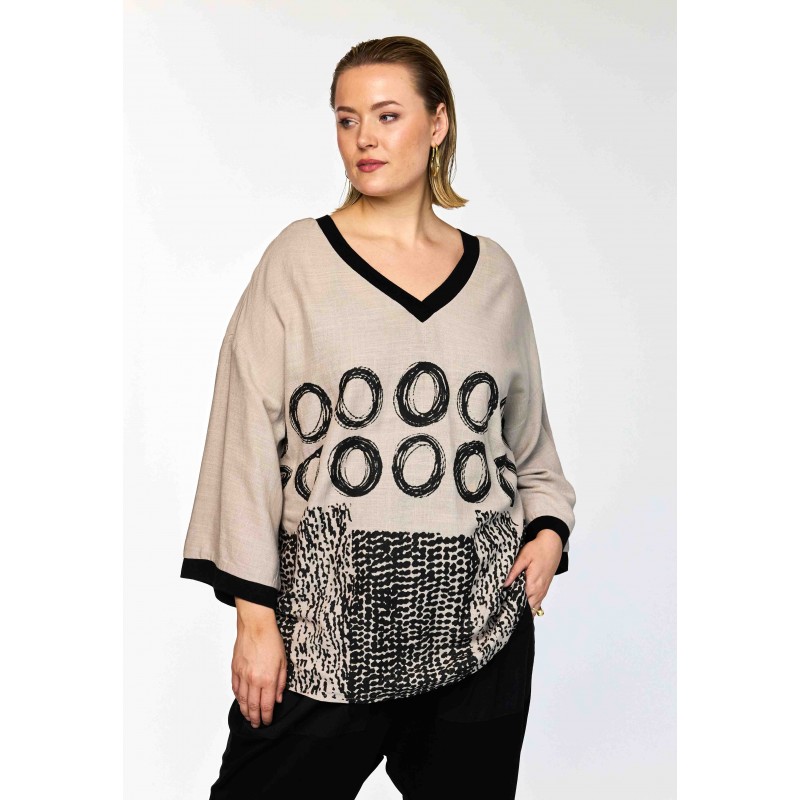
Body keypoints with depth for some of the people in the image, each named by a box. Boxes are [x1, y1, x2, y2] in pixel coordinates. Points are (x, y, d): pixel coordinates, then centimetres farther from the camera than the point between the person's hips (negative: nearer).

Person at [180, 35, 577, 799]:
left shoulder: (492, 270, 10)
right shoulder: (298, 258, 1)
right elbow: (248, 439, -2)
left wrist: (548, 526, 2)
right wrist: (255, 613, -6)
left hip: (479, 615, 3)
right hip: (328, 620, -2)